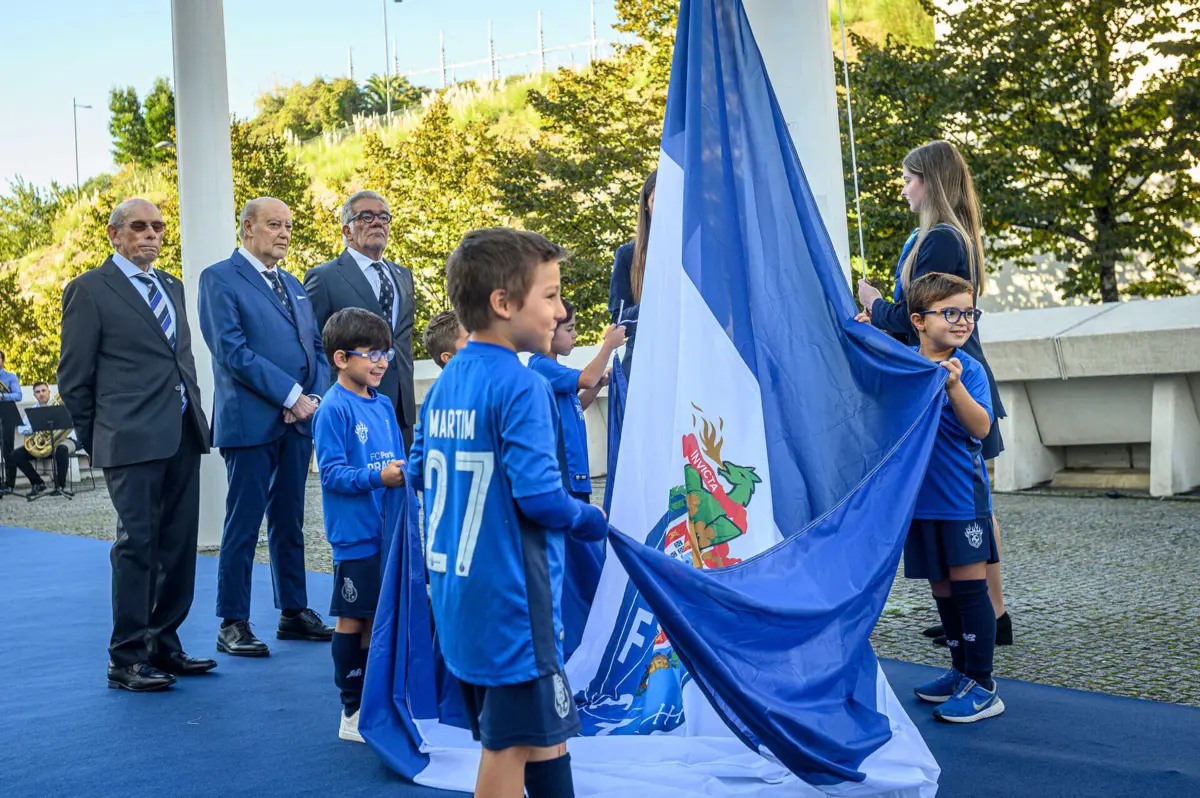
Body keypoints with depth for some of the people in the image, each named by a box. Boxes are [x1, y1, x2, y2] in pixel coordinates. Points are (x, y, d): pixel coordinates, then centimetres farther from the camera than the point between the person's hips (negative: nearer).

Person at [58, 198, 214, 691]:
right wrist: (97, 440, 2)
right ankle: (126, 660, 7)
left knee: (180, 545, 9)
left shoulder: (171, 287, 18)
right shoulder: (89, 290, -1)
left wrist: (194, 417, 14)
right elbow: (74, 377, -1)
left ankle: (163, 646, 21)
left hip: (182, 436, 7)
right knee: (137, 546, -3)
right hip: (133, 442, -6)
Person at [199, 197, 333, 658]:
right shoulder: (220, 278, -3)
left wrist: (313, 397, -2)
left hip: (299, 419, 7)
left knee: (289, 522, 12)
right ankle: (232, 624, 7)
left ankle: (294, 612, 20)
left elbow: (318, 347, 16)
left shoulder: (293, 285, 19)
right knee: (243, 526, -1)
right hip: (251, 422, -6)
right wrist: (291, 395, -14)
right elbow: (232, 350, -13)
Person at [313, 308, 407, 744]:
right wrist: (378, 477, -25)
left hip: (387, 529, 7)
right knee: (353, 618, 3)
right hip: (355, 532, -7)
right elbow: (332, 472, -16)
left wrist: (408, 471, -2)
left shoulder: (383, 405, 10)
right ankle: (353, 712, 13)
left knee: (378, 616, 14)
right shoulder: (333, 409, -12)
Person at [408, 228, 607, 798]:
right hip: (510, 601, -8)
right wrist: (596, 522, -6)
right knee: (512, 745, 3)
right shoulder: (521, 387, -18)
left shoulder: (443, 385, 7)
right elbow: (539, 495, -24)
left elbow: (418, 475, 15)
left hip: (457, 596, 8)